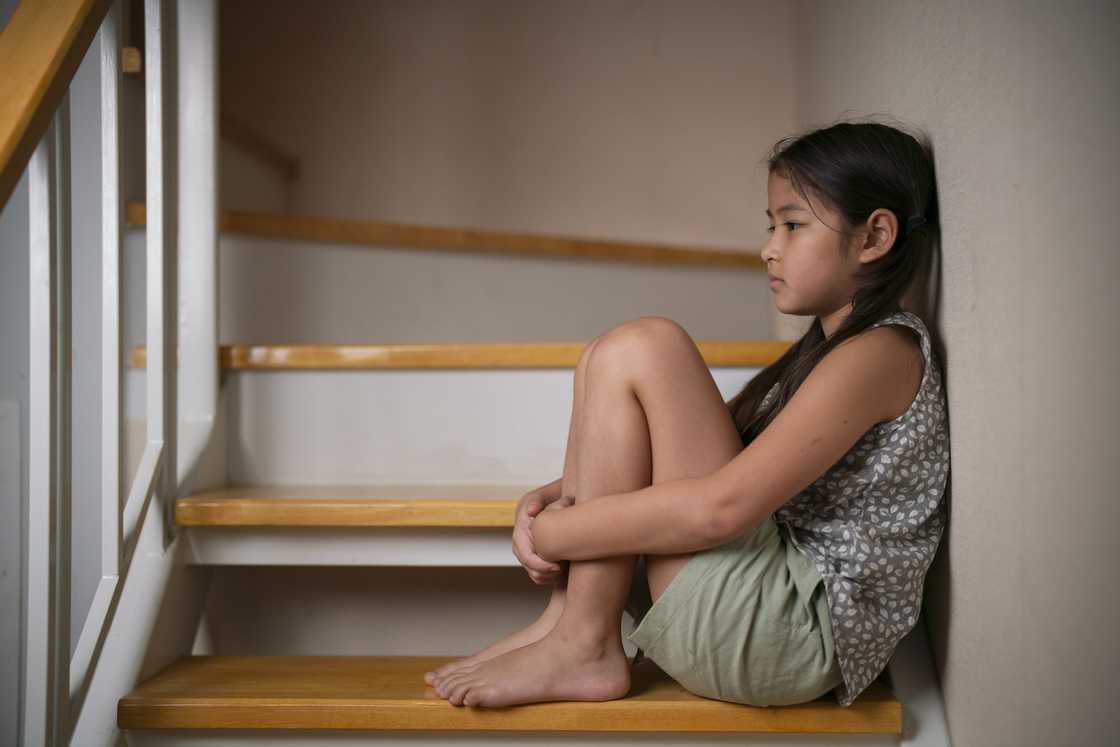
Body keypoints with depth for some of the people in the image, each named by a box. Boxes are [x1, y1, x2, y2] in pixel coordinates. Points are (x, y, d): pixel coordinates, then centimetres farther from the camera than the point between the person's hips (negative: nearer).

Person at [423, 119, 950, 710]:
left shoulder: (881, 351, -12)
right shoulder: (828, 349, 20)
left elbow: (719, 507, -24)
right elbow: (700, 460, 14)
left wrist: (548, 533, -14)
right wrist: (554, 499, -2)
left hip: (802, 632, -10)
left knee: (639, 350, -18)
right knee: (607, 359, 8)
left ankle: (583, 649, -14)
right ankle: (566, 618, -2)